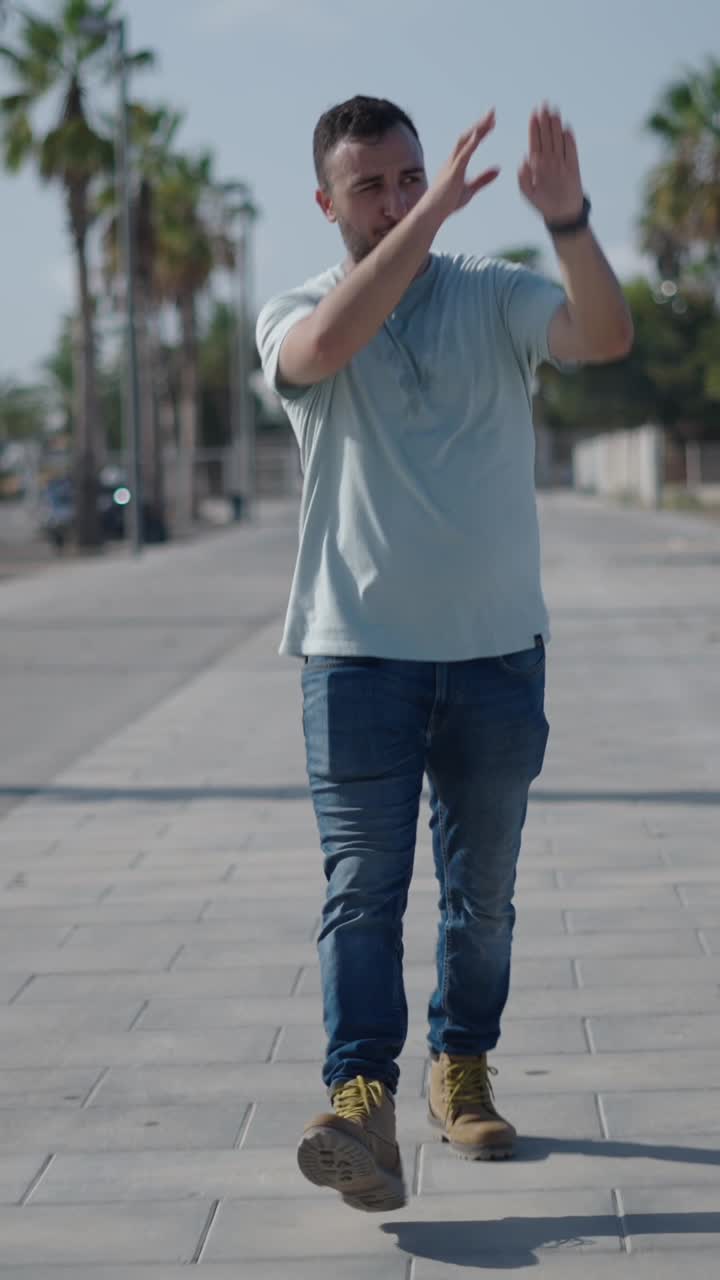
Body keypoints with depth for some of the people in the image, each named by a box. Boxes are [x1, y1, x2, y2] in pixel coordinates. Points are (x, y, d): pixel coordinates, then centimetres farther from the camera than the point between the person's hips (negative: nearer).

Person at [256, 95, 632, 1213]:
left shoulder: (496, 298, 5)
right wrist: (437, 211, -29)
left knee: (484, 887, 11)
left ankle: (462, 1071, 26)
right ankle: (363, 1100, -17)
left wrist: (568, 221, -31)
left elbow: (607, 337, -14)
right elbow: (328, 343, -23)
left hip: (497, 647, 2)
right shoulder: (296, 316, 2)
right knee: (363, 886, -11)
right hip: (358, 648, -2)